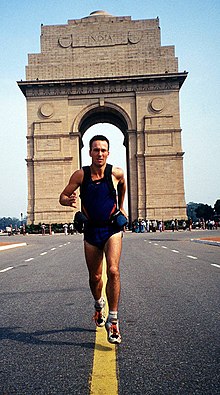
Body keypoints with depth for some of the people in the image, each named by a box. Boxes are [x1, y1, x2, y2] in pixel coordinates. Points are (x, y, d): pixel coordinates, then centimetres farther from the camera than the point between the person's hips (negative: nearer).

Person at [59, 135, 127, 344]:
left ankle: (113, 320, -10)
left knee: (113, 271, -20)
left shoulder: (117, 173, -7)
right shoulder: (80, 175, -8)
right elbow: (62, 197, -1)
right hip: (91, 231, 2)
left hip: (112, 229, -1)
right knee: (94, 277, 13)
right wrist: (70, 200, -23)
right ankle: (99, 304, 44)